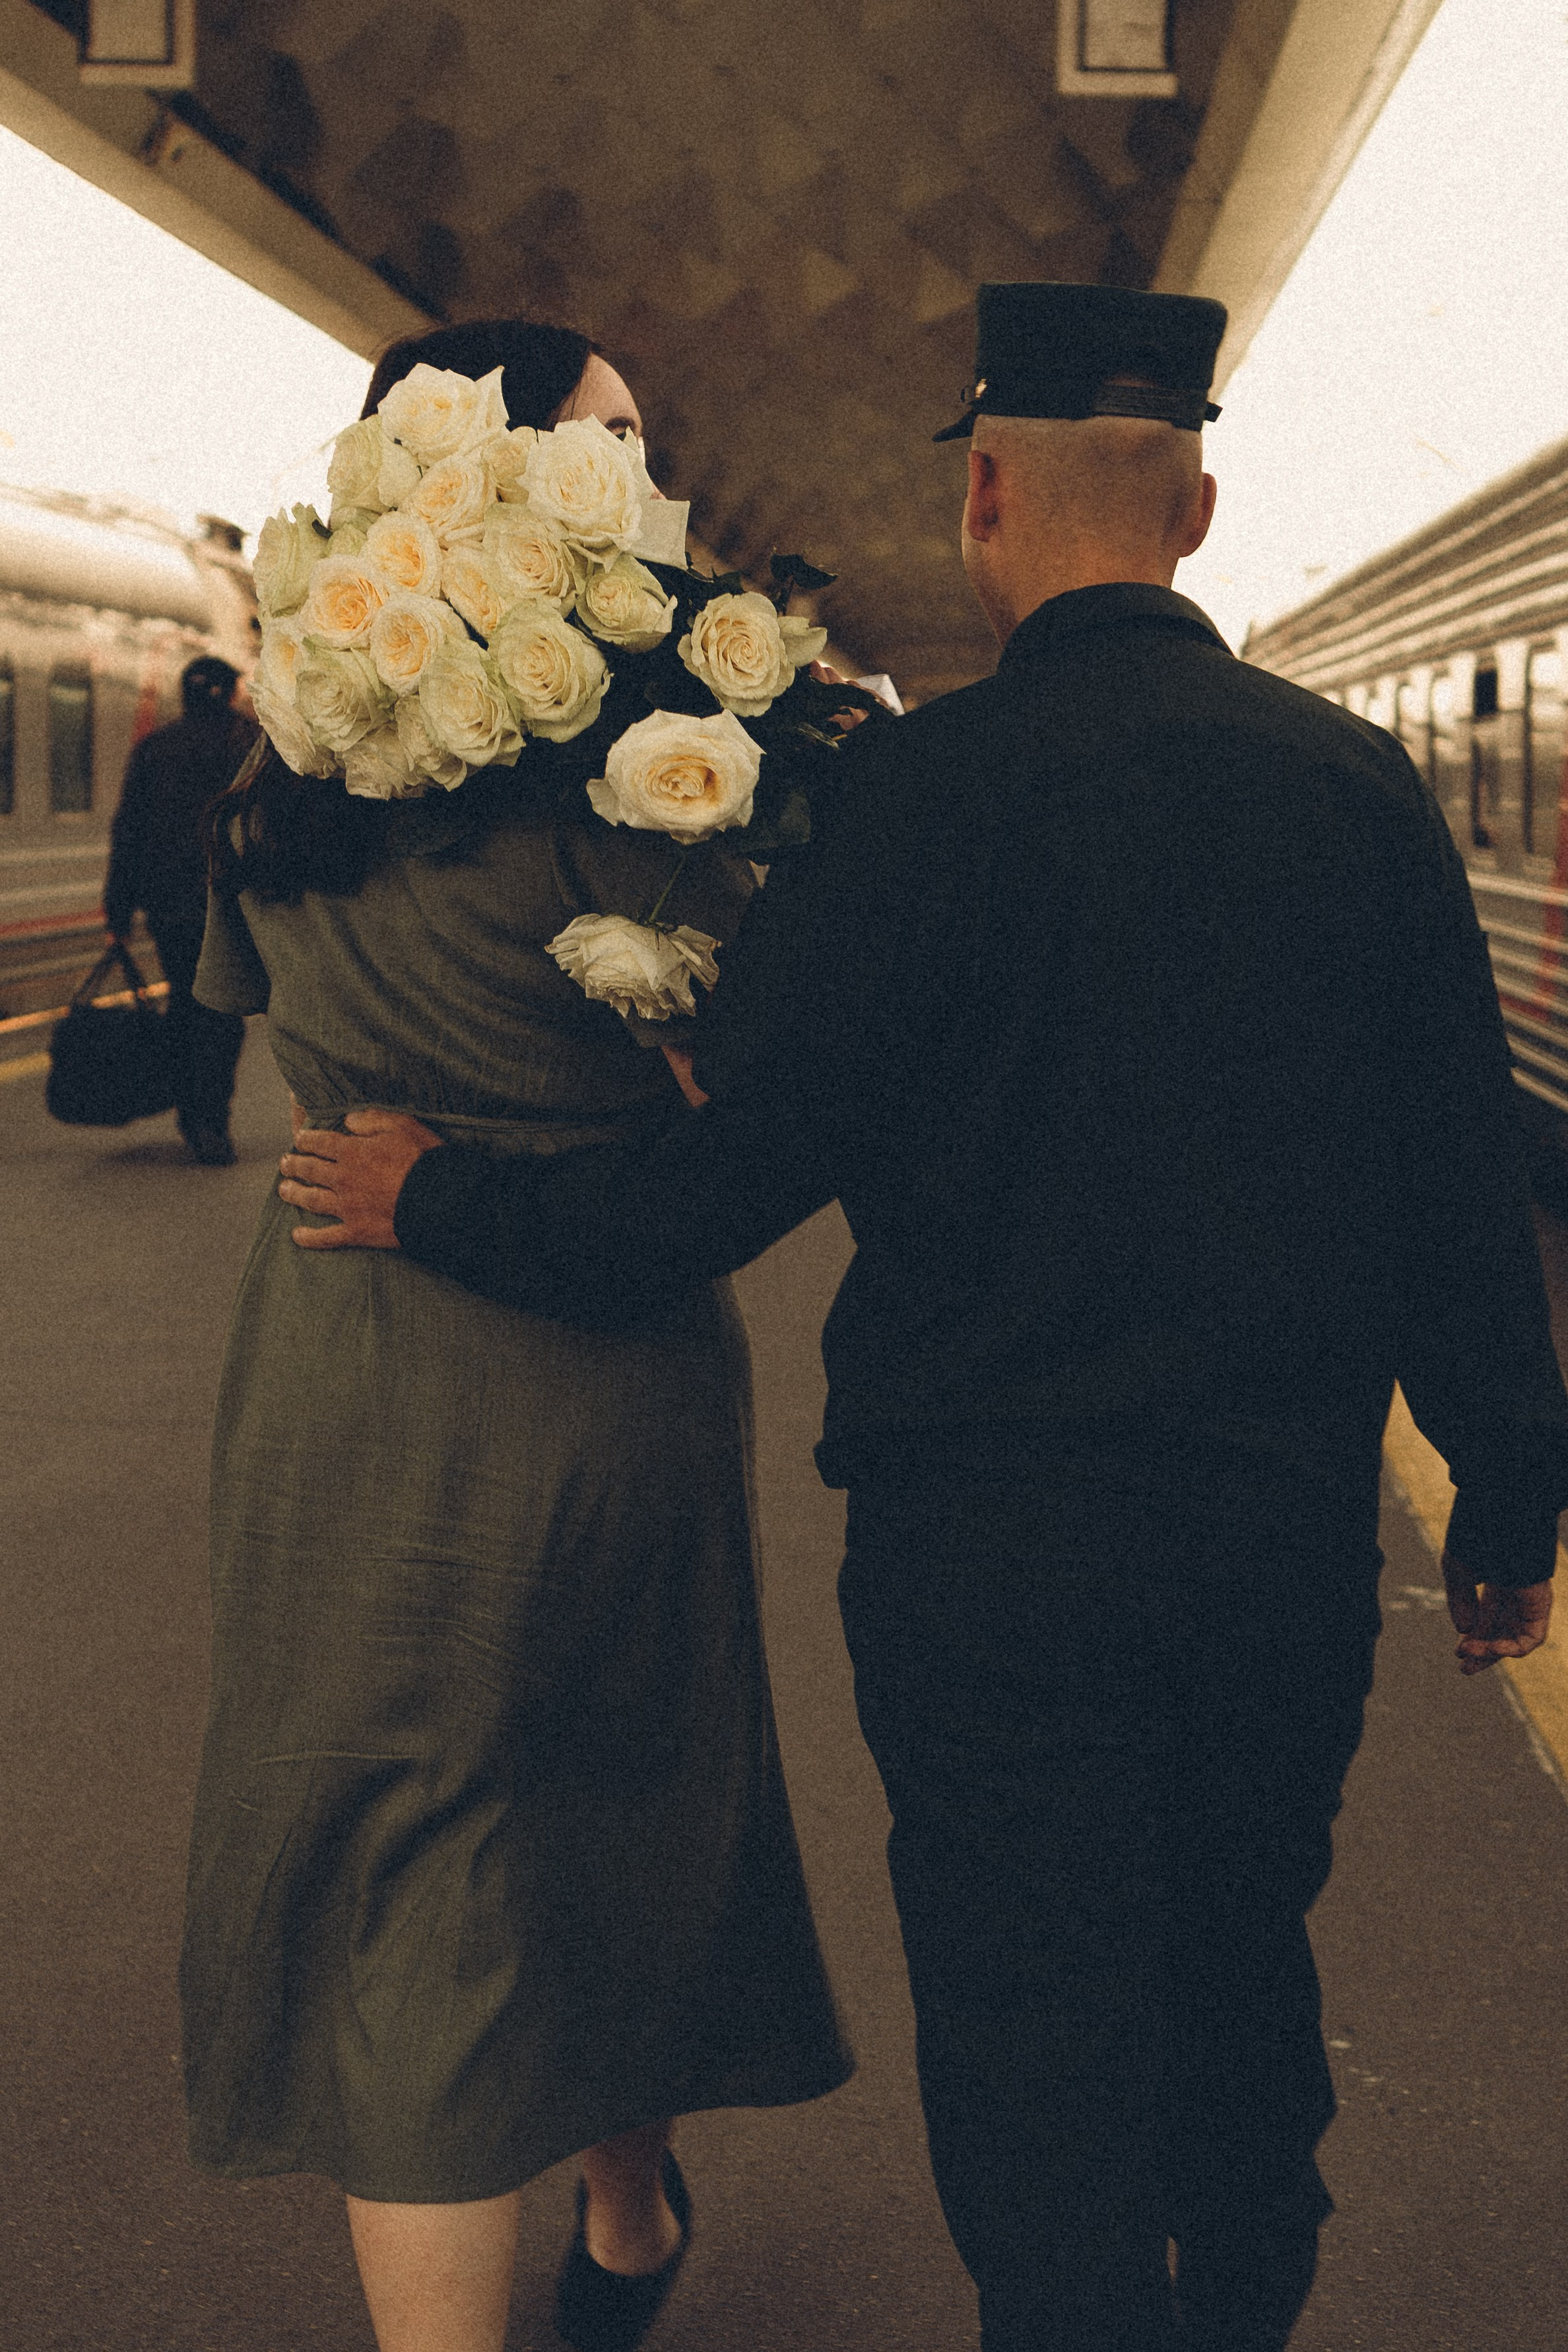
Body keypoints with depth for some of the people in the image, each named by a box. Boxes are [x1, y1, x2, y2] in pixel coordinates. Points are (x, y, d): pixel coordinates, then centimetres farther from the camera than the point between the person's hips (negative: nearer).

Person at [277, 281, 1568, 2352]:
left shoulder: (918, 791, -14)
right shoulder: (1361, 783, -1)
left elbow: (733, 1173, -13)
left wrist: (440, 1207, 2)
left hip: (993, 1540, -5)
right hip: (1295, 1522, 5)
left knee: (1042, 2060, 7)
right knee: (1245, 1969, 25)